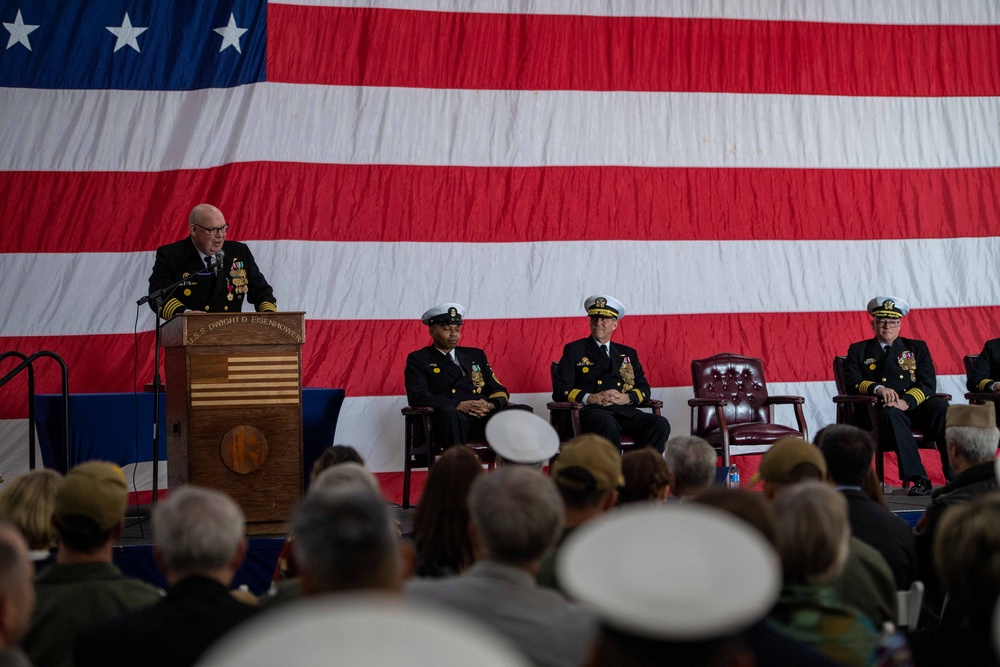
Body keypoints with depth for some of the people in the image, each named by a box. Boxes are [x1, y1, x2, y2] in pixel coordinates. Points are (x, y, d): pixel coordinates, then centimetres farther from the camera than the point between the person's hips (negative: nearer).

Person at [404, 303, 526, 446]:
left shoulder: (476, 355, 27)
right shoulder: (418, 359, 14)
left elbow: (499, 391, 22)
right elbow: (417, 397, -2)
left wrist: (490, 405, -4)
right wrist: (458, 406, -15)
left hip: (486, 417, 4)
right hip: (449, 419, -4)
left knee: (523, 412, -24)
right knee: (449, 413, -40)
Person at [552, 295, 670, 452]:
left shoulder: (628, 353, 27)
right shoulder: (574, 350, 16)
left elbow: (644, 388, 19)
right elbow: (560, 390, 6)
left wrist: (626, 398, -4)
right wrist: (590, 398, -10)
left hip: (625, 411, 4)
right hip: (591, 411, -4)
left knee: (660, 424, -25)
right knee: (607, 425, -40)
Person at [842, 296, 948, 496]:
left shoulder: (917, 348, 20)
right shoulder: (858, 350, 17)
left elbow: (928, 383, 4)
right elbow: (851, 382, 1)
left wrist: (907, 402, -16)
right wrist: (877, 388, -20)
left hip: (914, 407, 2)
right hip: (878, 410, -2)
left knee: (941, 406, -31)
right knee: (890, 414, -38)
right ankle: (918, 479, -43)